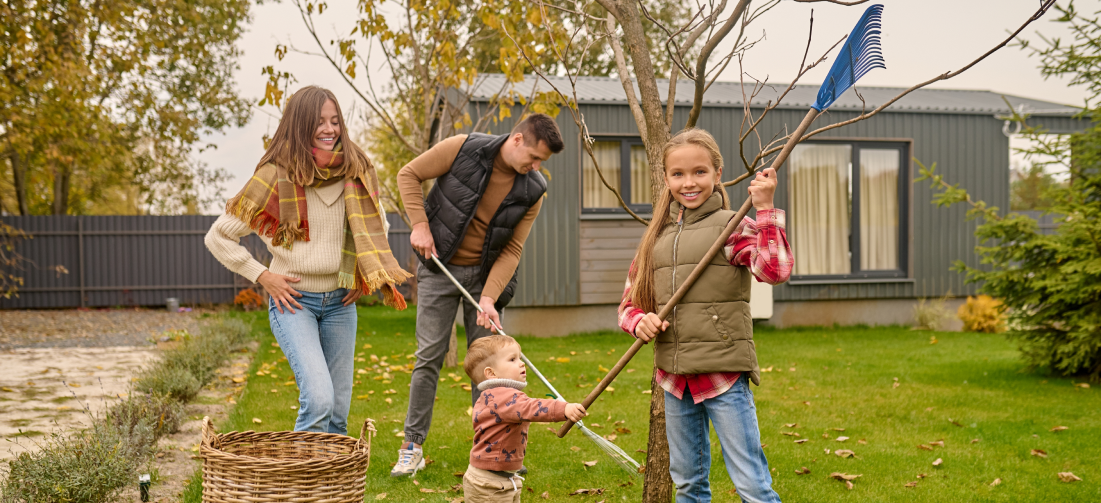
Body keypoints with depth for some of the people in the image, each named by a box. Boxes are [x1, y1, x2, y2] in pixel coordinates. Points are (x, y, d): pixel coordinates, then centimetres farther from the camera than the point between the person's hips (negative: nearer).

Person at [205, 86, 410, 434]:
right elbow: (218, 237, -4)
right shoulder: (275, 176, -11)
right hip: (293, 300, -4)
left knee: (339, 409, 7)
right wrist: (262, 276, -9)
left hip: (339, 301, 5)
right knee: (318, 400, -21)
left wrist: (363, 274, 8)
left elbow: (375, 227, 21)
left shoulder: (355, 173, 1)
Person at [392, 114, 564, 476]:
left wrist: (489, 297, -20)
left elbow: (512, 250, -9)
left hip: (486, 273, 2)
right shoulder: (463, 149, -16)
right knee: (429, 356, -2)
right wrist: (420, 224, -16)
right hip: (439, 267, -2)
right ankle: (412, 446, 7)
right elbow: (409, 175, -6)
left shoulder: (533, 191, -8)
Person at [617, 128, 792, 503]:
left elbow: (775, 271, -22)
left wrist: (766, 208, -24)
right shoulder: (657, 237, 9)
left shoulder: (732, 226, -5)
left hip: (724, 375, -5)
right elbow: (628, 304, 13)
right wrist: (640, 321, -8)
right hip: (674, 378, 5)